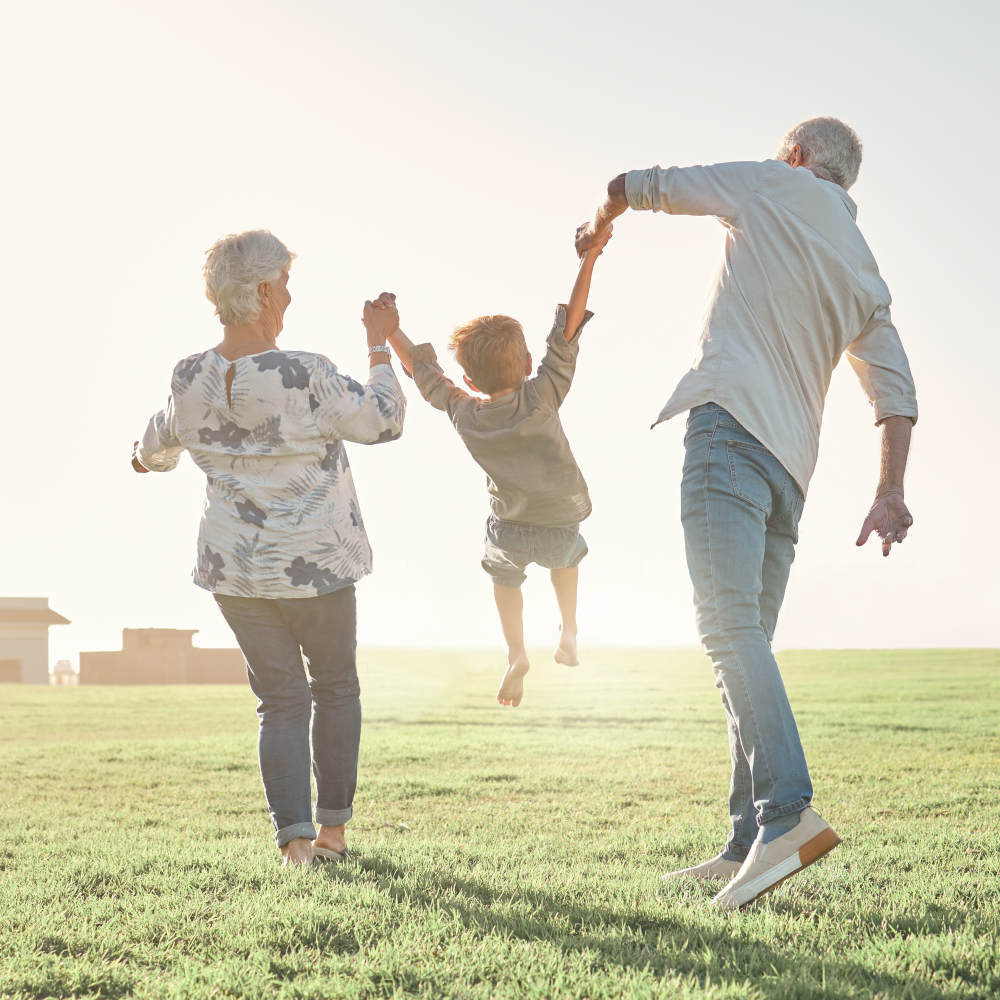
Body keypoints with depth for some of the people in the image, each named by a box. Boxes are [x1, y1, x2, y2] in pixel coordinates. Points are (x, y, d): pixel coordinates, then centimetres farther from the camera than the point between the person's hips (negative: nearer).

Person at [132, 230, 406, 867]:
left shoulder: (191, 380, -4)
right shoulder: (304, 377, -21)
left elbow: (160, 447, 15)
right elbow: (385, 420, -11)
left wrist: (147, 458, 40)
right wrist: (380, 345, 1)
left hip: (234, 568, 4)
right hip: (316, 563, -4)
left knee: (280, 699, 11)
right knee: (335, 687, 16)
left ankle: (295, 839, 1)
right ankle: (333, 831, 21)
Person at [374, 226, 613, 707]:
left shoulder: (464, 416, -17)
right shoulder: (542, 398, -25)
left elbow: (422, 371, -3)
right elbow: (568, 329, -28)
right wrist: (590, 258, -30)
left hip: (509, 528, 1)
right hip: (561, 524, -1)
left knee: (504, 575, 33)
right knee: (566, 557, 36)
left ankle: (516, 655, 21)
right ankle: (568, 632, 29)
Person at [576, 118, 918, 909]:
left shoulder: (775, 187, 9)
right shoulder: (865, 276, 25)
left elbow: (637, 186, 15)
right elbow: (896, 392, 16)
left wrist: (598, 228, 36)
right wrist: (890, 493, 12)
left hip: (733, 422, -7)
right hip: (792, 462, 7)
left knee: (730, 625, -19)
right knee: (748, 639, 10)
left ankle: (787, 813, -34)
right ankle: (748, 844, 7)